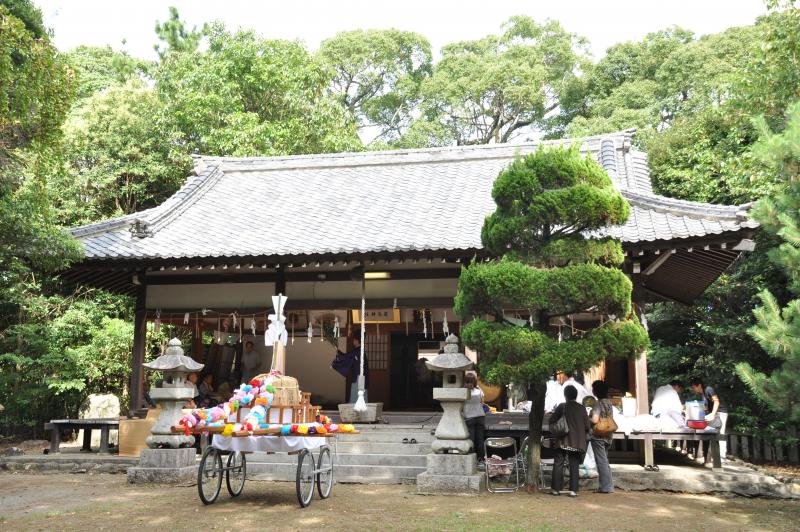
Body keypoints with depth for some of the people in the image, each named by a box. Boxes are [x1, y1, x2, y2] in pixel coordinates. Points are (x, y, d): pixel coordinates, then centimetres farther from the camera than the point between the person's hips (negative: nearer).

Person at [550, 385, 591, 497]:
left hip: (564, 441, -2)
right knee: (574, 466, 7)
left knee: (558, 464, 5)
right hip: (578, 442, 2)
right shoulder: (581, 408, 2)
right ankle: (573, 490, 2)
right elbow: (588, 426, 2)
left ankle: (556, 489, 4)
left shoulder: (562, 406, -5)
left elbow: (552, 420, -5)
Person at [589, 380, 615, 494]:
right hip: (608, 436, 8)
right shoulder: (609, 403, 10)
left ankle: (606, 486, 0)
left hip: (598, 436, -8)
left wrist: (587, 419, -5)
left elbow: (595, 420, -23)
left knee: (601, 461, -2)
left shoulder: (598, 403, -15)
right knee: (605, 461, 17)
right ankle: (609, 485, 18)